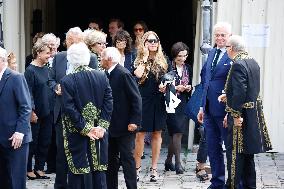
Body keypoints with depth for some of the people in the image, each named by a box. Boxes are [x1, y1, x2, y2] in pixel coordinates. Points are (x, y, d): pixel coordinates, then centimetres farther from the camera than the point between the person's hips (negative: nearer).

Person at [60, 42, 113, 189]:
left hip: (76, 135, -3)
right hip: (99, 133, 3)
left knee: (76, 171, 4)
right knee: (99, 169, 9)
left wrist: (85, 129, -9)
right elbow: (108, 103, -4)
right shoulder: (102, 76, -2)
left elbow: (69, 109, -14)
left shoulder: (67, 81, -11)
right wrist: (102, 125, -3)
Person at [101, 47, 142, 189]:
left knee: (127, 158, -2)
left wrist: (135, 121, -19)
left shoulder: (124, 74, -15)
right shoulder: (108, 74, 9)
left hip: (125, 126, -8)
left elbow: (136, 99, -16)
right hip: (111, 126, 8)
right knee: (111, 158, 13)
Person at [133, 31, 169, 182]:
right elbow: (138, 74, -20)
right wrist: (145, 57, -12)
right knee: (140, 134, -2)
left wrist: (166, 87, -2)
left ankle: (154, 168, 12)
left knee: (157, 134, 6)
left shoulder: (162, 61, 10)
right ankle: (137, 168, 7)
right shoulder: (139, 60, 1)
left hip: (158, 101, 3)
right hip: (143, 100, -3)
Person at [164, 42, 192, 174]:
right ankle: (178, 163, -7)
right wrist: (175, 88, -17)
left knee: (175, 134, 9)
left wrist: (188, 88, -1)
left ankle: (168, 161, 21)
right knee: (177, 132, -12)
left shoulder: (188, 68, 11)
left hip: (183, 103, 6)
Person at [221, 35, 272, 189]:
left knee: (235, 153, -3)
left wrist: (236, 114, -21)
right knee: (248, 153, 17)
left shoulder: (238, 65, -18)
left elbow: (240, 92, -24)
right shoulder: (253, 62, 11)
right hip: (254, 115, 10)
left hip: (242, 114, -10)